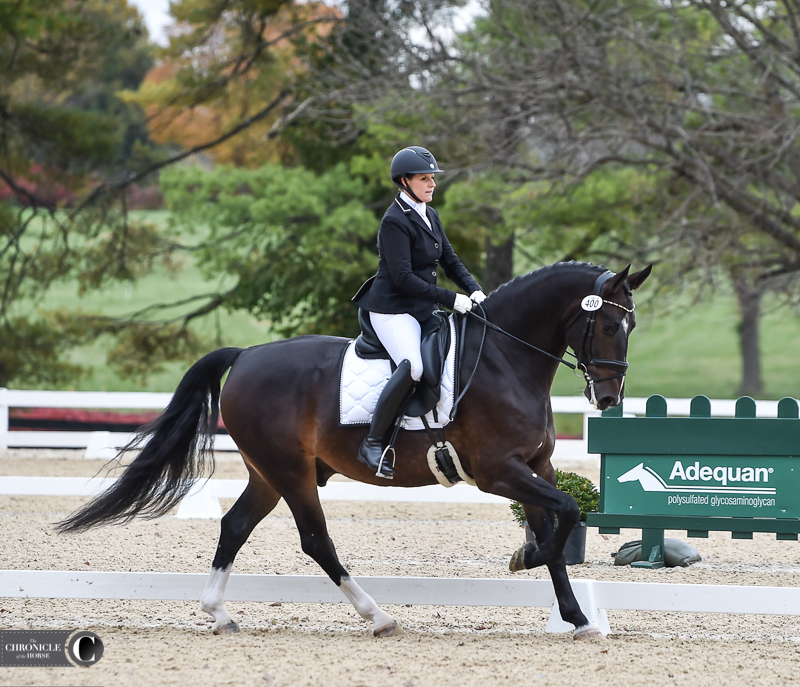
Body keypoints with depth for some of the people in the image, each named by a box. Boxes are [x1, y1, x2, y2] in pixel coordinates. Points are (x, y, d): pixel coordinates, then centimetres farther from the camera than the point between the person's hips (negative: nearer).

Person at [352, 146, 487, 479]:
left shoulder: (430, 216, 13)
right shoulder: (395, 221, -16)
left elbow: (450, 261, 16)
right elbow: (403, 278, -21)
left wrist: (473, 290, -3)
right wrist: (450, 299, -22)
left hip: (423, 310, 10)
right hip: (392, 309, -10)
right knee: (412, 366, -32)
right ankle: (372, 444, -25)